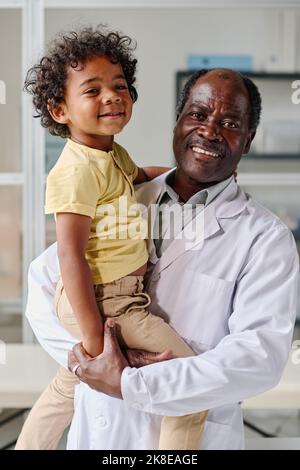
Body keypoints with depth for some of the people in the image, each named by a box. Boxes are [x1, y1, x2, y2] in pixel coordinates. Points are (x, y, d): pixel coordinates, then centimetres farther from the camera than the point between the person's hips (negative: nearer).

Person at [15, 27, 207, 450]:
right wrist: (95, 339, -26)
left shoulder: (114, 153, 9)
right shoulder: (78, 170, -21)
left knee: (68, 385, 26)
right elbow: (71, 258, -25)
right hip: (103, 302, -10)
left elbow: (137, 175, 35)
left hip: (118, 295, 10)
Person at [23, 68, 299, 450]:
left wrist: (129, 384, -22)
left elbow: (260, 356, -20)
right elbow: (44, 278, 1)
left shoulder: (266, 238, -10)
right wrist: (87, 354, -16)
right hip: (99, 428, 3)